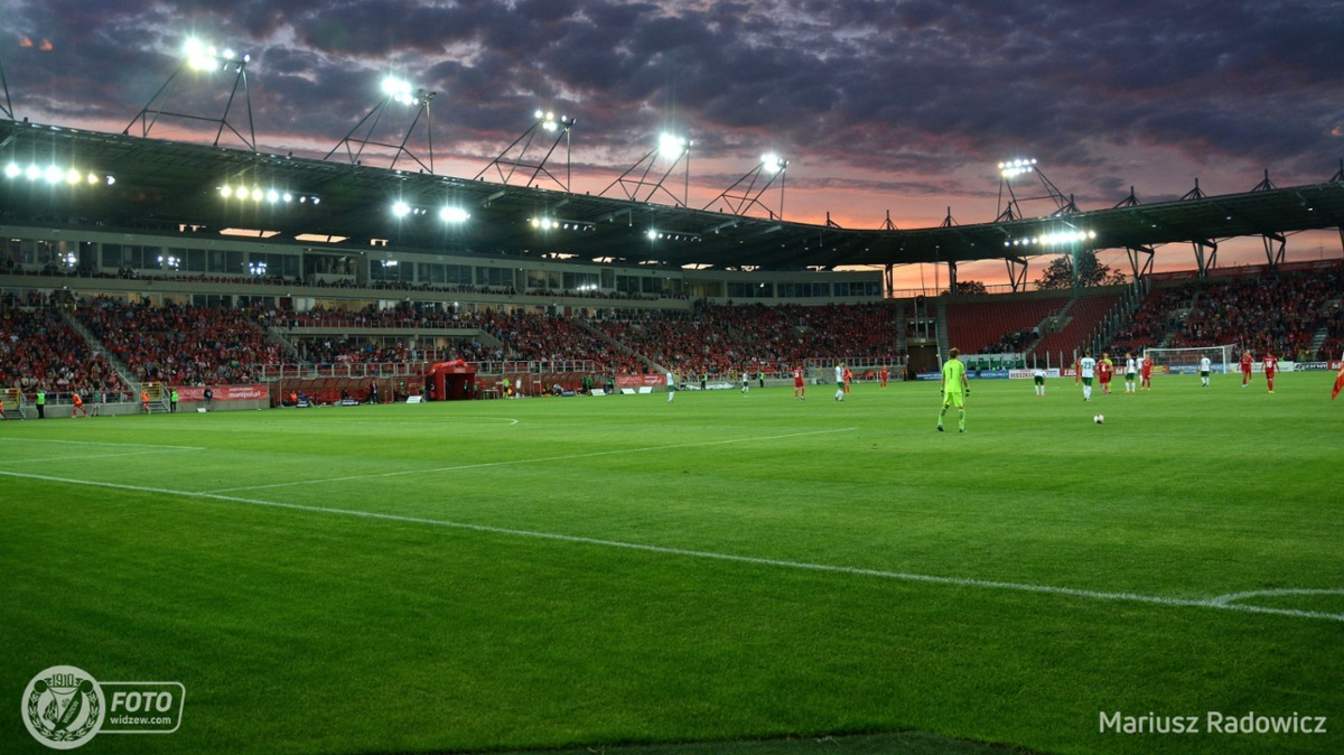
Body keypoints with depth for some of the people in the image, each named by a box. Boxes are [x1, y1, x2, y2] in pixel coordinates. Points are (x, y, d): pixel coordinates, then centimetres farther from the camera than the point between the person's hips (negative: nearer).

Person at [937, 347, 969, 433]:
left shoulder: (946, 364, 8)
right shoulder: (959, 364, -5)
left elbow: (943, 378, 11)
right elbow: (964, 378, -8)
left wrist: (942, 390, 18)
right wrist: (968, 389, -3)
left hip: (947, 389, 4)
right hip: (958, 389, -4)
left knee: (945, 406, 13)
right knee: (961, 407, 2)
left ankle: (940, 423, -1)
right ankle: (961, 427, -3)